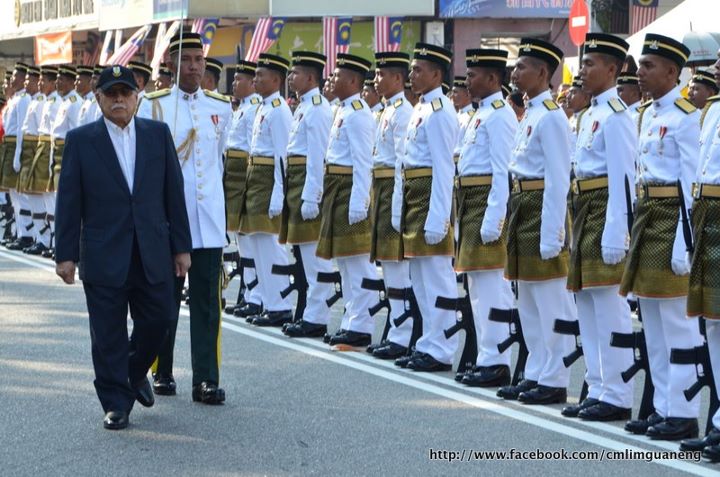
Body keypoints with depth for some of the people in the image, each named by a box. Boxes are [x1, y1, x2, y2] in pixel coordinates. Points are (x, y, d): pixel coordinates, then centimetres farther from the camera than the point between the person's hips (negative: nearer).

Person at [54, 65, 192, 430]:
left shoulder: (158, 134, 6)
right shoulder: (80, 140, -1)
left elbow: (173, 192, 7)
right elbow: (68, 203, -1)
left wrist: (181, 246, 5)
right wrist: (65, 254, -4)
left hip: (152, 253, 2)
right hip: (103, 258, -2)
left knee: (158, 319, 6)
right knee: (108, 335, 2)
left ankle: (135, 372, 35)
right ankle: (116, 404, 13)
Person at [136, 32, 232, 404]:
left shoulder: (220, 107, 8)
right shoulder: (153, 106, -1)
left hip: (208, 221, 2)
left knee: (207, 301, -2)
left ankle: (206, 380, -1)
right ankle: (162, 373, 20)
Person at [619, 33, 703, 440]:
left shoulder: (686, 116, -12)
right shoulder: (648, 115, 15)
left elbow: (693, 183, -16)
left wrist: (683, 242, -20)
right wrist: (639, 228, 17)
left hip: (673, 215, -9)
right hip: (647, 213, 9)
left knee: (678, 321, -5)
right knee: (653, 320, 12)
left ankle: (683, 414, 0)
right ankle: (663, 408, 19)